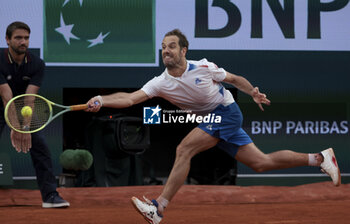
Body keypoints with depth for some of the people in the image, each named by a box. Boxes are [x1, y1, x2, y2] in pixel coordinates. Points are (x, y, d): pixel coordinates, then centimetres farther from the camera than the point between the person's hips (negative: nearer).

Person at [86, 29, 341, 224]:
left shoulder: (203, 67, -14)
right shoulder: (161, 83, -7)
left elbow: (234, 79, 2)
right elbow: (131, 98, -20)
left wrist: (253, 92, -14)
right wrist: (101, 100, -35)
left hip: (227, 112, -5)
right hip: (210, 120, 5)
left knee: (184, 149, -22)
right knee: (261, 163, 5)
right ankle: (320, 158, 20)